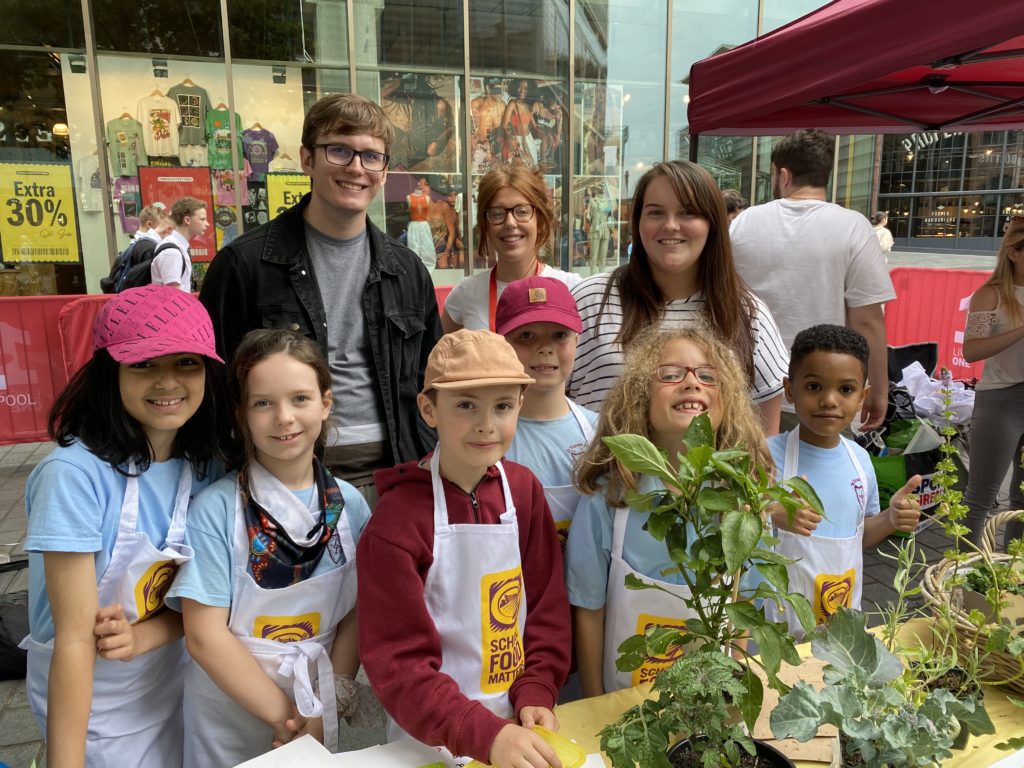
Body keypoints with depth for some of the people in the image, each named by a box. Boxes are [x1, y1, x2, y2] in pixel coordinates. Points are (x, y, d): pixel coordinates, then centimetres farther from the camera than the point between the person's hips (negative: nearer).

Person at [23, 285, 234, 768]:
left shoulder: (209, 465, -11)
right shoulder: (75, 473, -27)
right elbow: (75, 638, -25)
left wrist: (145, 635, -21)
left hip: (175, 681, 5)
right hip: (92, 701, -4)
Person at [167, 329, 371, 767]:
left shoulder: (351, 506, -7)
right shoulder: (215, 509, -16)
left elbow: (356, 614, -4)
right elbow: (205, 636, -15)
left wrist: (327, 707, -13)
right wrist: (288, 716, -14)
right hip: (229, 721, -2)